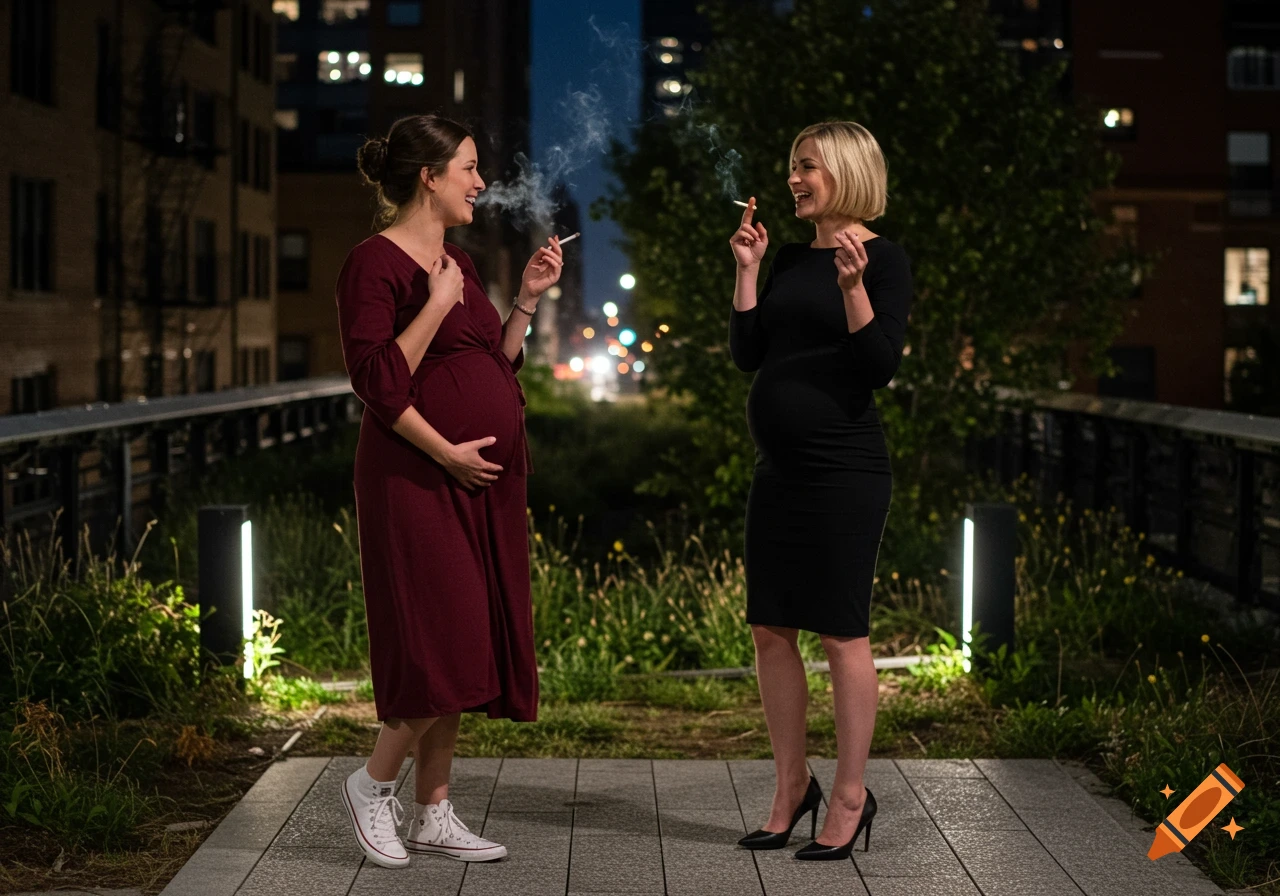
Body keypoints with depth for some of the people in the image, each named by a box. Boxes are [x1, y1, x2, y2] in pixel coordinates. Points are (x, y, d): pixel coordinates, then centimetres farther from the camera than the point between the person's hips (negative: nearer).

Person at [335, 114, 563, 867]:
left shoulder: (457, 263, 16)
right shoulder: (376, 263, -10)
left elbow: (496, 368, 18)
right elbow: (378, 380, -18)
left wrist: (530, 296, 11)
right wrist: (446, 452, -21)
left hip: (482, 481, 9)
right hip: (418, 479, -9)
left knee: (467, 651, 8)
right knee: (444, 644, -11)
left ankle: (433, 812, 15)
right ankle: (373, 783, 8)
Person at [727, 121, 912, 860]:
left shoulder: (883, 259, -6)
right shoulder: (793, 258, 13)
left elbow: (882, 366, -14)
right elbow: (748, 353, 8)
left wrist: (853, 286, -25)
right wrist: (747, 269, 2)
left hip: (844, 469, -7)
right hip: (780, 468, 7)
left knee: (842, 632, -2)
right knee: (771, 631, 9)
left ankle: (851, 798, 8)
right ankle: (792, 786, 21)